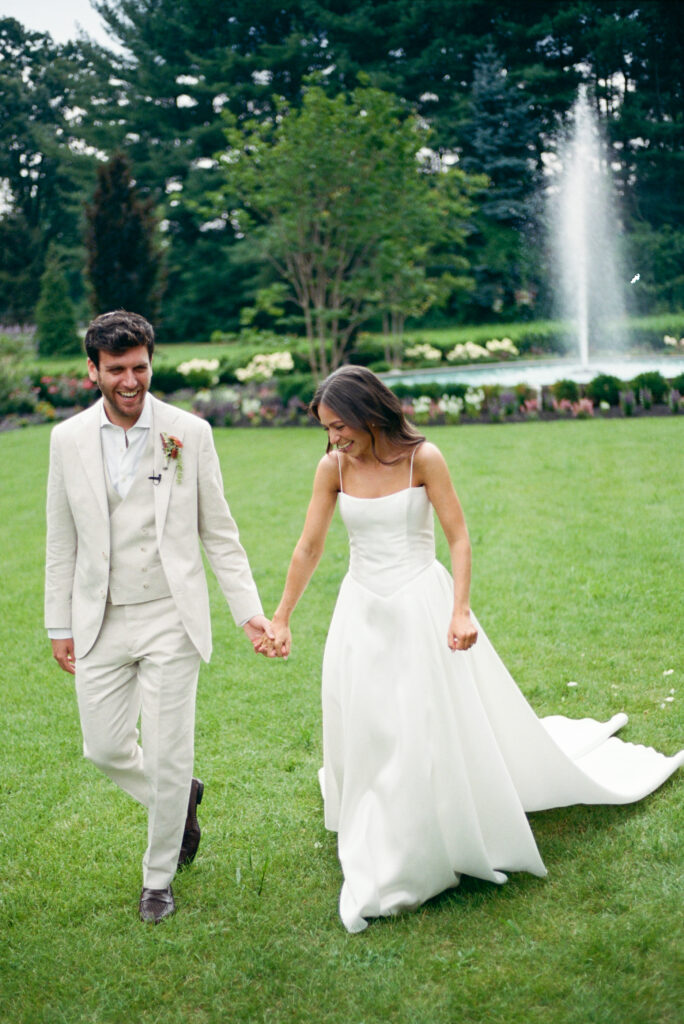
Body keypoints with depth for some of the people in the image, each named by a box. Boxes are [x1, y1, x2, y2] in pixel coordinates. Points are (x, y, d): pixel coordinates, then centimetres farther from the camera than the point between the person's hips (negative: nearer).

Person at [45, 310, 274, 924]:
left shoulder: (190, 433, -5)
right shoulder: (69, 440, 0)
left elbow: (218, 532, 0)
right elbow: (62, 543, 7)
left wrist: (249, 611, -6)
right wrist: (60, 625, 8)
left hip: (170, 619, -2)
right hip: (100, 622, 3)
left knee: (168, 756, 2)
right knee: (105, 748, 8)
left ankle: (159, 878, 24)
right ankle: (181, 798, 39)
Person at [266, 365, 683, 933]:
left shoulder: (422, 458, -12)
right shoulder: (333, 467, -3)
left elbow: (459, 538, -10)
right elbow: (308, 548, 3)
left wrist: (460, 611, -20)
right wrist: (281, 618, 4)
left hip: (421, 607, -4)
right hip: (362, 611, 4)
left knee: (434, 732, 0)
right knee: (362, 733, 11)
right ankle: (375, 867, 31)